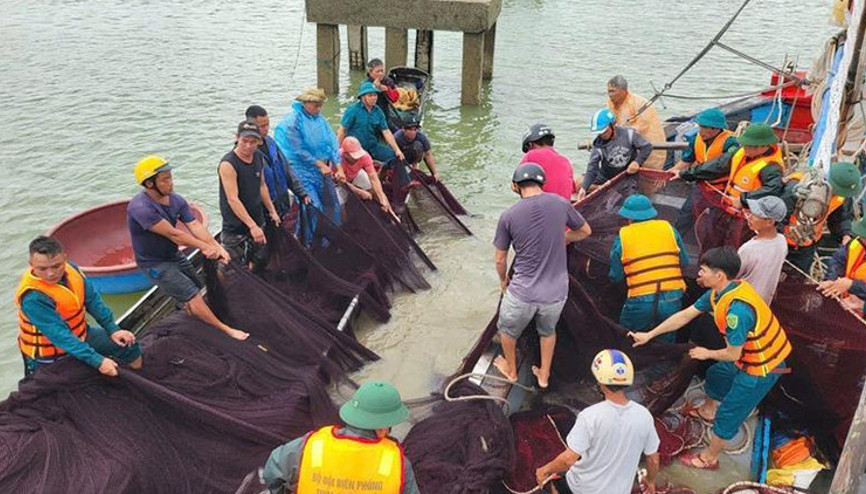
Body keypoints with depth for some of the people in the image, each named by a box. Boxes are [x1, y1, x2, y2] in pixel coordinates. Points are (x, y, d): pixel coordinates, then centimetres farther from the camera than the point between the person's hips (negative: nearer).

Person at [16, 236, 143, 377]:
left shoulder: (70, 268, -13)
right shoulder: (32, 298, -32)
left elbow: (92, 299, -2)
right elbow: (59, 335, -35)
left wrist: (113, 329, -7)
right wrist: (97, 361, -38)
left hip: (80, 335, 7)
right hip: (50, 356, -6)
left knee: (129, 344, 7)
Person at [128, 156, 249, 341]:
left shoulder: (176, 200, -7)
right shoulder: (140, 208, -31)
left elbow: (195, 226, -15)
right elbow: (172, 234, -29)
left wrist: (217, 247, -29)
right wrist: (205, 248, -23)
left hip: (173, 255, 8)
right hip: (154, 264, -8)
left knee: (195, 291, 20)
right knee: (193, 296, -8)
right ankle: (225, 330, 4)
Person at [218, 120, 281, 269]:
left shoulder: (259, 157, 2)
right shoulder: (228, 164, -21)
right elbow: (233, 199, -26)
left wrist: (272, 211, 16)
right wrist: (252, 226, -31)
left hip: (257, 221, 7)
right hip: (235, 227, -7)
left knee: (259, 262, 19)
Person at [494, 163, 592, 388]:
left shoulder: (508, 216, -13)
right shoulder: (561, 204, -9)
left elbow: (500, 260, -3)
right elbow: (585, 231, 9)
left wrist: (503, 280, 17)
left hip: (523, 292, -2)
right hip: (556, 292, 3)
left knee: (507, 330, 27)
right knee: (548, 331, 31)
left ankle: (511, 370, 48)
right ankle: (544, 375, 45)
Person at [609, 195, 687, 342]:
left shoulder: (622, 237, -2)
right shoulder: (668, 228, 4)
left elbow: (616, 276, 1)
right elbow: (684, 262, 10)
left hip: (641, 301, -3)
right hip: (672, 298, 3)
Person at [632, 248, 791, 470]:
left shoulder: (737, 309, -37)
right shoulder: (719, 292, -7)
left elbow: (733, 354, -27)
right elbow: (685, 315, 0)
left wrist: (706, 353, -6)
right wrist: (649, 335, 2)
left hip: (762, 368, -9)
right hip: (750, 356, 9)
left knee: (729, 412, 5)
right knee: (716, 374, 29)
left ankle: (709, 457, 25)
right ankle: (708, 411, 58)